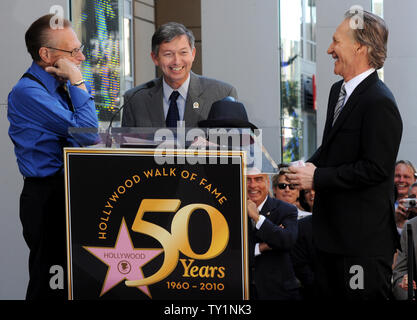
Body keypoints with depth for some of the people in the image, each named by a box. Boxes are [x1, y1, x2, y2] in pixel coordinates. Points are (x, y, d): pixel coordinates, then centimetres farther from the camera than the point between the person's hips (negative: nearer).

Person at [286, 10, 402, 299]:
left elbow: (376, 169, -23)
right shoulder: (339, 91, 12)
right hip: (332, 232, 10)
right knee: (328, 294, 16)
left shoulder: (379, 103, -19)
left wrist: (318, 177, -18)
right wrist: (311, 165, 4)